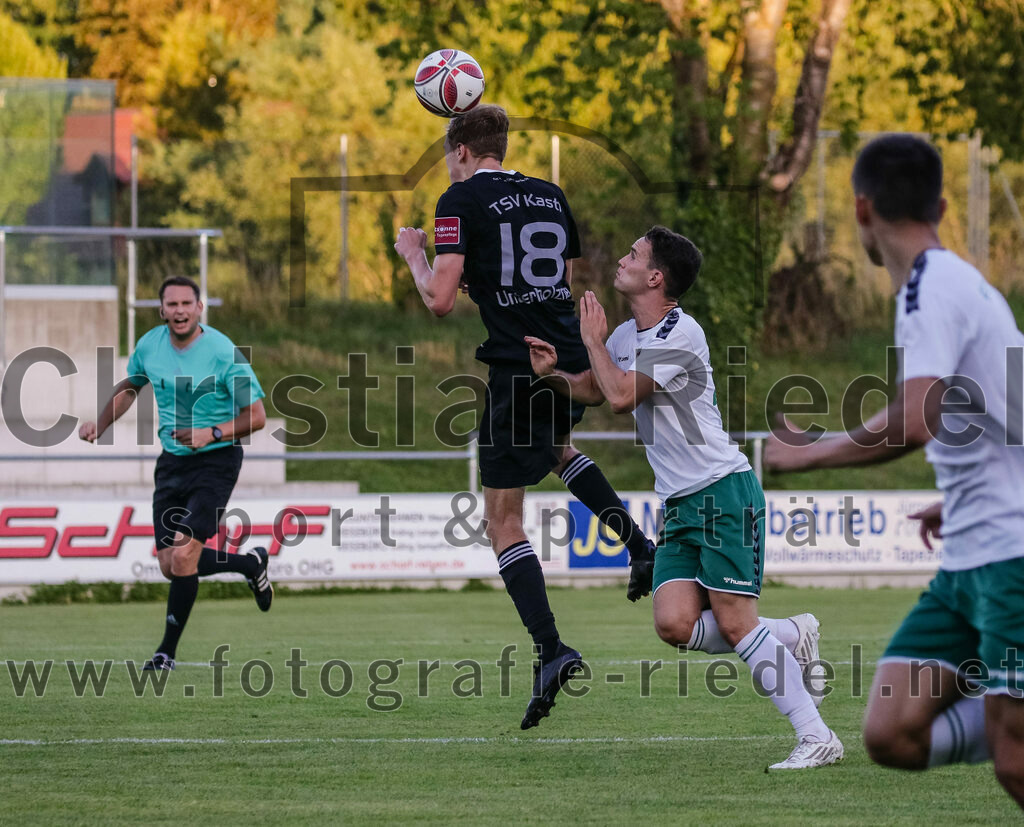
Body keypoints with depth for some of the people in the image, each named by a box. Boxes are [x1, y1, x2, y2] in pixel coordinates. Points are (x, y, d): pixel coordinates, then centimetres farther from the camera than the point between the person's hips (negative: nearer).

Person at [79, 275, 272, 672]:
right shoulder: (149, 346, -1)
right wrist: (101, 424, 5)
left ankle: (167, 651, -2)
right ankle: (250, 564, 32)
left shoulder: (224, 352, -17)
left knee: (184, 556, -17)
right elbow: (129, 387, 20)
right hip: (172, 461, 6)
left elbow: (256, 416, -12)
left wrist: (212, 434, -25)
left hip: (216, 461, -6)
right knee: (170, 566, 5)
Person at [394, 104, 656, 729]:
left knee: (504, 518, 1)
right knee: (556, 449, 38)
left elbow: (440, 299, -12)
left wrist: (414, 255, 7)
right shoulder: (551, 196, 13)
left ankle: (551, 650, -11)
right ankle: (643, 549, 24)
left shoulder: (462, 200, -6)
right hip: (573, 363, 7)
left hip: (517, 368, -7)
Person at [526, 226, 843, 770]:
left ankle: (816, 737, -13)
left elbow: (621, 396, -21)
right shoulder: (630, 335, 14)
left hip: (724, 491, -8)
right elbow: (590, 389, 28)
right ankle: (791, 637, 11)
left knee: (733, 622, -15)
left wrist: (593, 342, -5)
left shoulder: (678, 334, -14)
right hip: (680, 504, 8)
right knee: (675, 624, -9)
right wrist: (552, 372, 7)